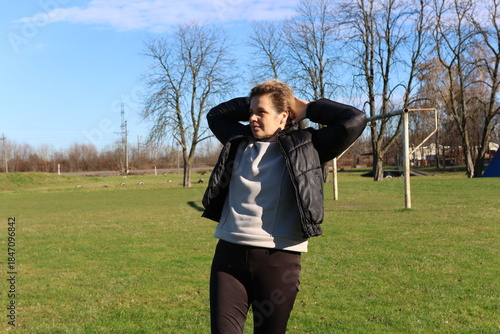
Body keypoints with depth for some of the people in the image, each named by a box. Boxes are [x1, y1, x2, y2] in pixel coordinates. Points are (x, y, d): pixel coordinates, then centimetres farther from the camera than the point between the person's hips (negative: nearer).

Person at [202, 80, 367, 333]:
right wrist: (251, 104, 17)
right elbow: (215, 114, 29)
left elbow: (354, 121, -8)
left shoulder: (303, 148, -1)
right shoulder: (239, 141, 12)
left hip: (278, 258, -3)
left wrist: (307, 109, 3)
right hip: (229, 253, 3)